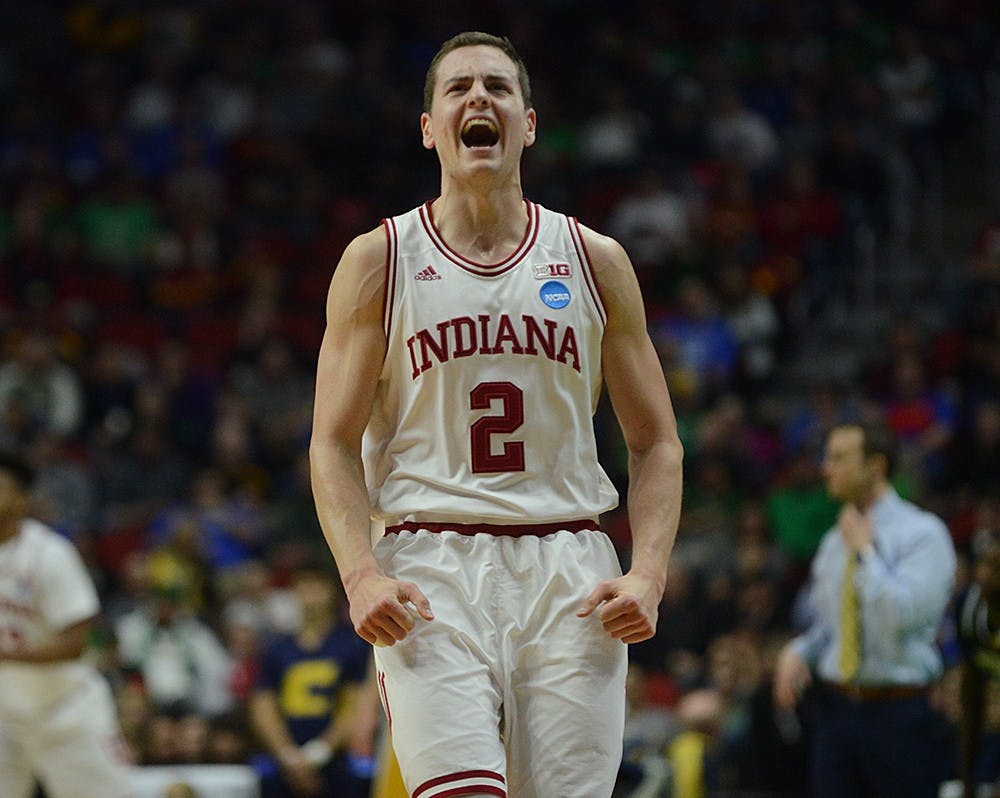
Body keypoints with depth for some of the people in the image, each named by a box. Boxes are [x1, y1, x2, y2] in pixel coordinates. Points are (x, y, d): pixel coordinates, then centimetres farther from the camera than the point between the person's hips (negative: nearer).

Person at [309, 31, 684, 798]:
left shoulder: (595, 261, 11)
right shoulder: (379, 261, 6)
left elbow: (656, 442, 12)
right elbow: (334, 443, 3)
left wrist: (648, 575, -5)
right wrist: (361, 574, -13)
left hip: (569, 574, 2)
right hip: (430, 571, -2)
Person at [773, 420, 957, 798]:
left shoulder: (922, 533, -7)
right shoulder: (834, 543, 14)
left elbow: (903, 616, -20)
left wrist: (865, 551, -13)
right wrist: (797, 652, 3)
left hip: (897, 712, -6)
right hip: (836, 707, 6)